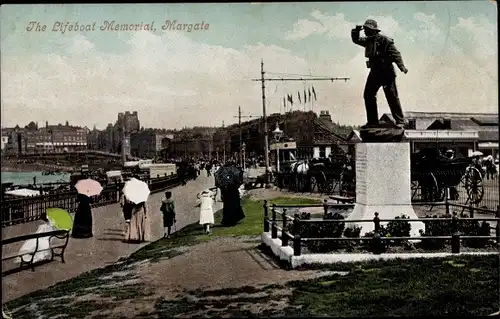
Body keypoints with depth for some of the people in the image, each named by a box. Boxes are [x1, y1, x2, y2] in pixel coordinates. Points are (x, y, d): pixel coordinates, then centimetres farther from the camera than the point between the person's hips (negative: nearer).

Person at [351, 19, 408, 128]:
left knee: (392, 97, -7)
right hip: (374, 73, 8)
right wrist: (356, 31, 5)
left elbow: (396, 54, -17)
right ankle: (372, 121, 17)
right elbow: (356, 40, 25)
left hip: (387, 73, -8)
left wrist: (402, 67, -28)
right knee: (368, 95, 9)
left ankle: (400, 121, -1)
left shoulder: (384, 40, -13)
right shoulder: (368, 40, 10)